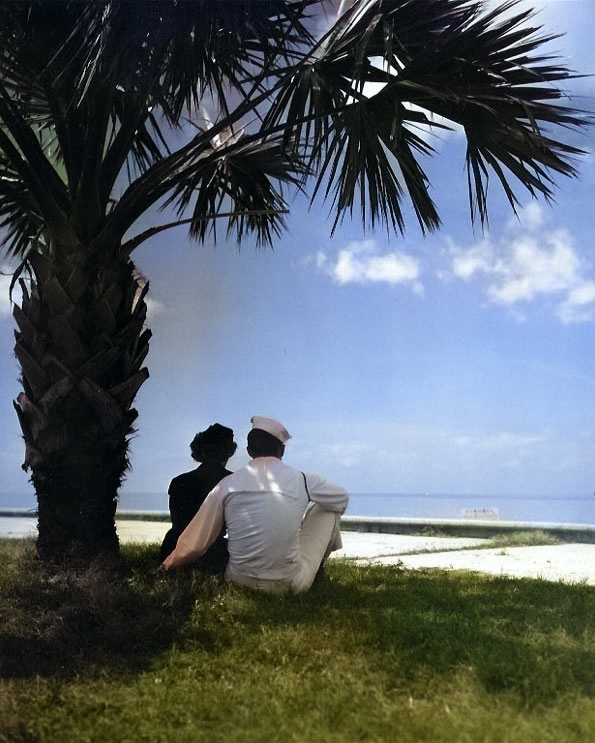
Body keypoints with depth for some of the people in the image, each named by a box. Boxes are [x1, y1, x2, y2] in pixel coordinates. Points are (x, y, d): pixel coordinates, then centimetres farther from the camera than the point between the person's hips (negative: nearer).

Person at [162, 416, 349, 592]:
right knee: (328, 508, 15)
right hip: (291, 585, -2)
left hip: (240, 582, 2)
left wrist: (168, 565, 19)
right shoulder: (302, 480, -7)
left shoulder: (227, 484, -6)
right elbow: (342, 498, 14)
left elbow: (195, 545, -2)